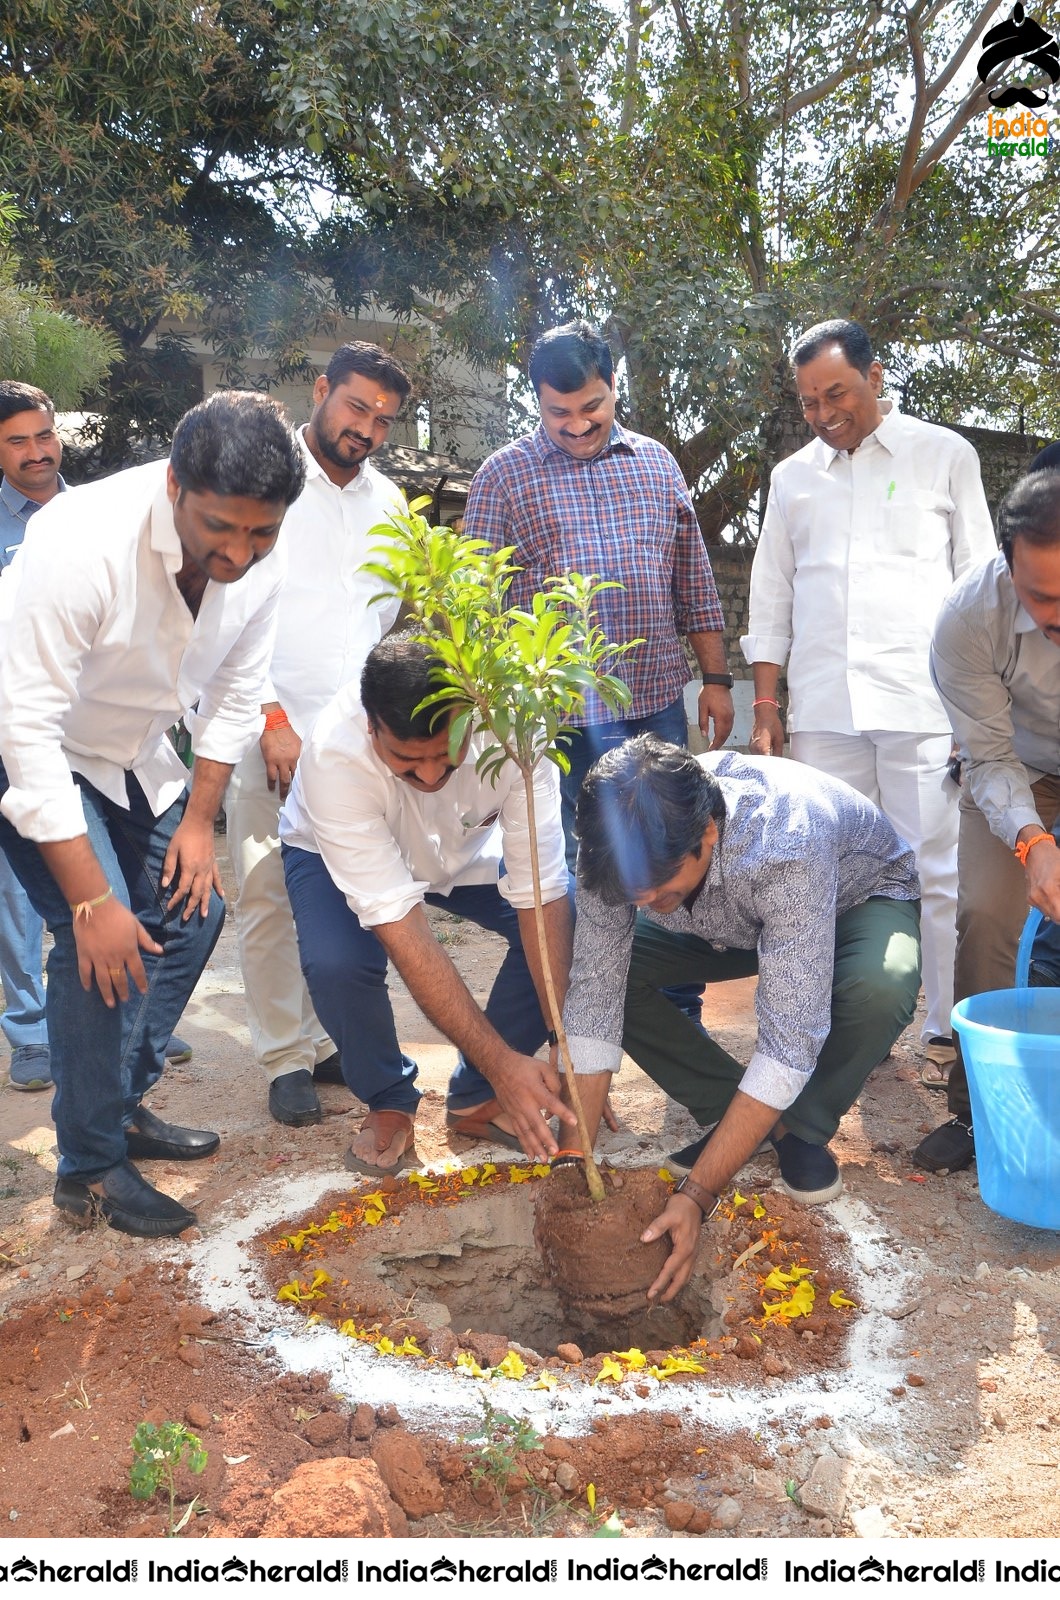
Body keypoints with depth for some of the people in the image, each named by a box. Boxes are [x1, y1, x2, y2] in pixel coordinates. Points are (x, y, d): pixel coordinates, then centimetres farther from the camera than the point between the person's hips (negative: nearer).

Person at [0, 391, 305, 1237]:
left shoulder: (260, 561, -18)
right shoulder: (81, 543, -36)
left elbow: (235, 692, -2)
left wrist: (200, 819, -3)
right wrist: (93, 901, -34)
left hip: (134, 753, 7)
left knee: (191, 907, 5)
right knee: (99, 939, -18)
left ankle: (124, 1106, 24)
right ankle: (90, 1167, -1)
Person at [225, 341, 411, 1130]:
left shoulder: (387, 500, 14)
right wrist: (271, 718, -11)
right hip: (270, 732, -4)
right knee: (268, 898, -1)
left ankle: (333, 1040, 19)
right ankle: (287, 1057, 11)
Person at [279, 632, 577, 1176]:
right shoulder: (334, 753, -40)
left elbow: (540, 894, -31)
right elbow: (397, 923, -39)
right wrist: (502, 1061, -40)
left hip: (468, 848, 3)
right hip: (337, 855, -2)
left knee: (570, 921, -22)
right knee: (336, 964, -33)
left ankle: (477, 1098, 0)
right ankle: (389, 1102, 0)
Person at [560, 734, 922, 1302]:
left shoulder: (788, 844, -44)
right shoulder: (620, 840, -30)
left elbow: (790, 1041, -43)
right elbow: (593, 998, -25)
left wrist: (696, 1193, -43)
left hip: (858, 898, -4)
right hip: (728, 921, 4)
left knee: (880, 987, -39)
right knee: (600, 966, -21)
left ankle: (800, 1130, -8)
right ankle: (734, 1114, -1)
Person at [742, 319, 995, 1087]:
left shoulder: (943, 455, 8)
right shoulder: (793, 476, 16)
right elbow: (771, 597, 18)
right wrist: (766, 703, 10)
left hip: (922, 704, -3)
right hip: (822, 708, 3)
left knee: (936, 873, -2)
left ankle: (949, 1032, 9)